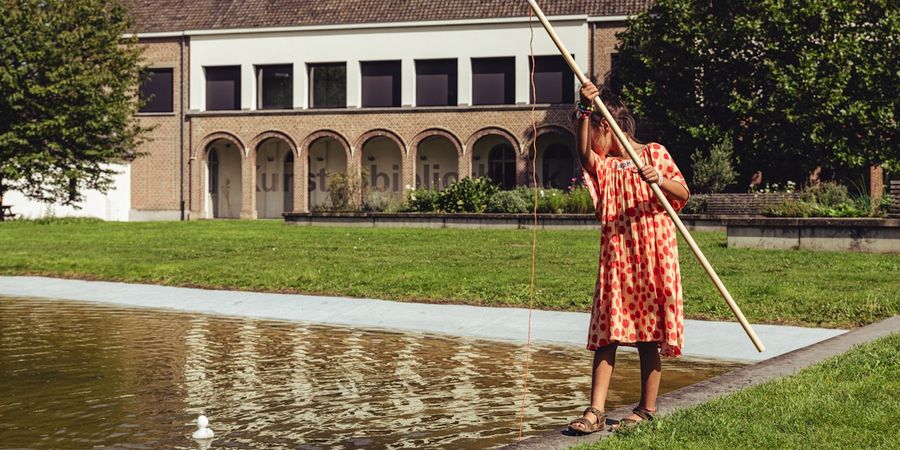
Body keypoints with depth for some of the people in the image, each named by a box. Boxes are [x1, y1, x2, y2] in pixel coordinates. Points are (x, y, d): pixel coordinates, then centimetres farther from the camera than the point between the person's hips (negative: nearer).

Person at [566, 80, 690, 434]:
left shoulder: (654, 153, 4)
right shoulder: (602, 165, 11)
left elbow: (683, 194, -1)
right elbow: (584, 154, -13)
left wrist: (659, 180, -21)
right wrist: (583, 110, -25)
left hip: (653, 257, -3)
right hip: (615, 260, 3)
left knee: (650, 336, 3)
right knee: (606, 335, -2)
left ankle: (647, 409, 12)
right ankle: (596, 411, -4)